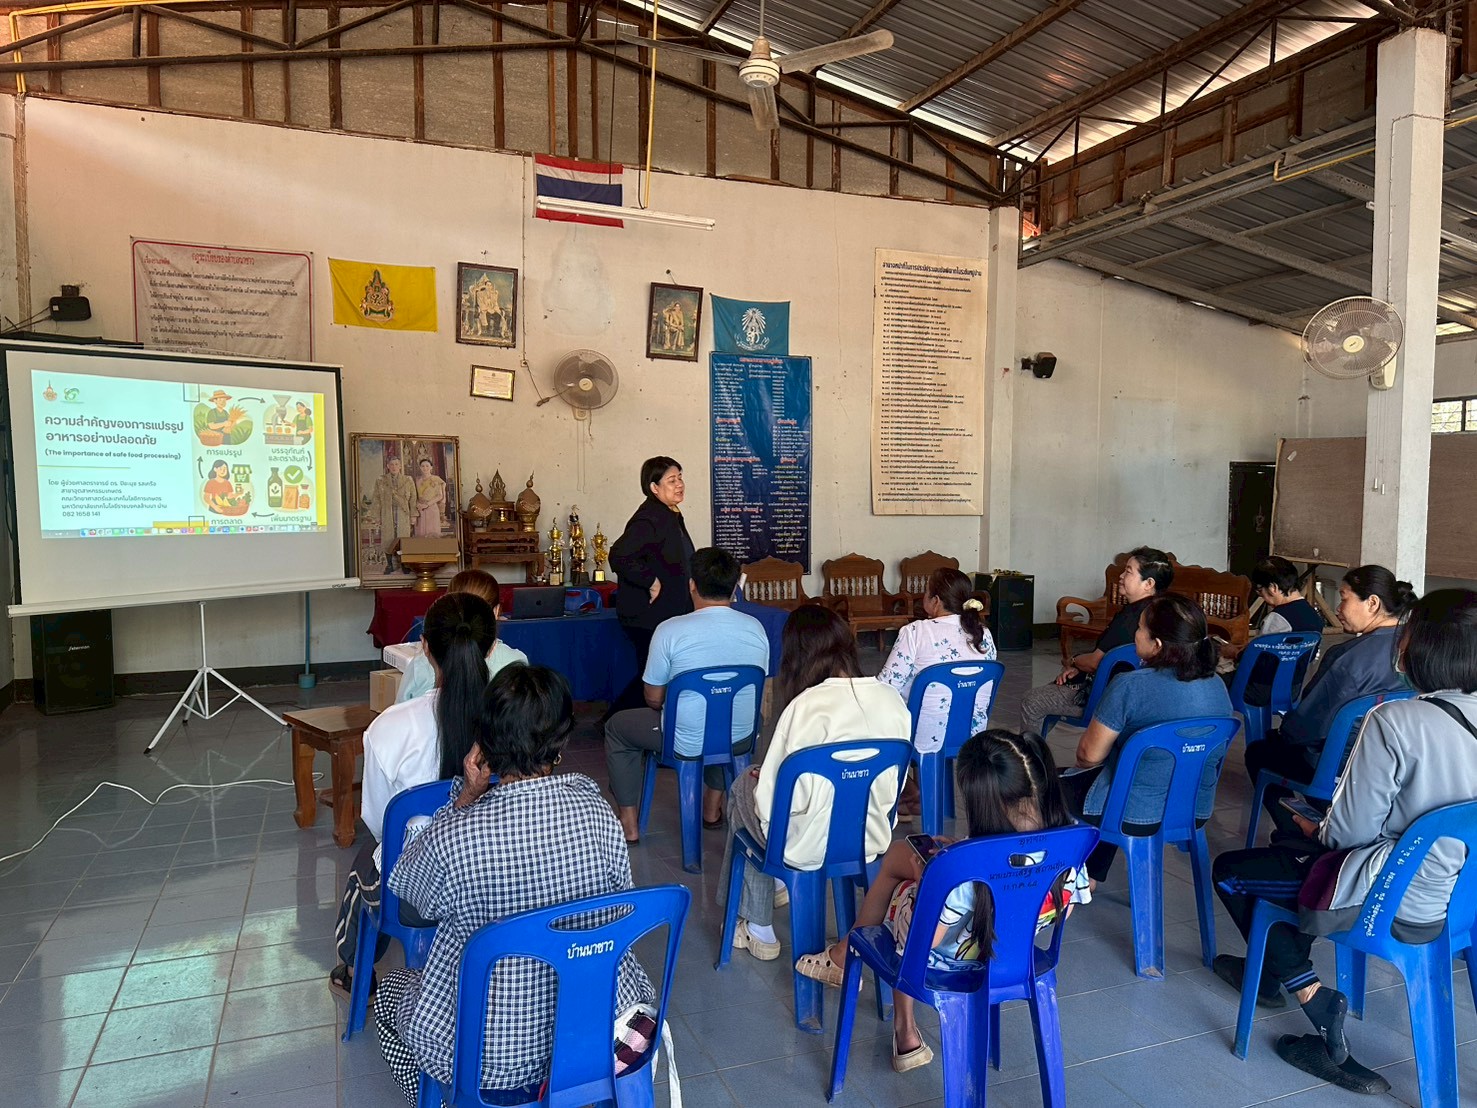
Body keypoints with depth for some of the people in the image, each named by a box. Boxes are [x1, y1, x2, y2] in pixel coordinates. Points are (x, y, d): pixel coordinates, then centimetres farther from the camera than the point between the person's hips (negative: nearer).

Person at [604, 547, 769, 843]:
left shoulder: (670, 630, -18)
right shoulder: (755, 628, -6)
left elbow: (654, 699, -8)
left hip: (687, 743, -4)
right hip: (741, 739, 4)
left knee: (616, 726, 23)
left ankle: (628, 822, 26)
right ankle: (713, 808, 44)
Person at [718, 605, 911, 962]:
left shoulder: (805, 707, -26)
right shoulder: (893, 699, -9)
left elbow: (774, 804, -21)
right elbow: (896, 783, 4)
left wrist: (759, 781, 0)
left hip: (807, 849, -6)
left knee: (743, 788, 24)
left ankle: (759, 929, 34)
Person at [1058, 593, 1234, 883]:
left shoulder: (1130, 686, -24)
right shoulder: (1218, 687, -2)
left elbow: (1090, 754, -15)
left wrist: (1083, 756, 8)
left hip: (1136, 816, -7)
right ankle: (1091, 876, 37)